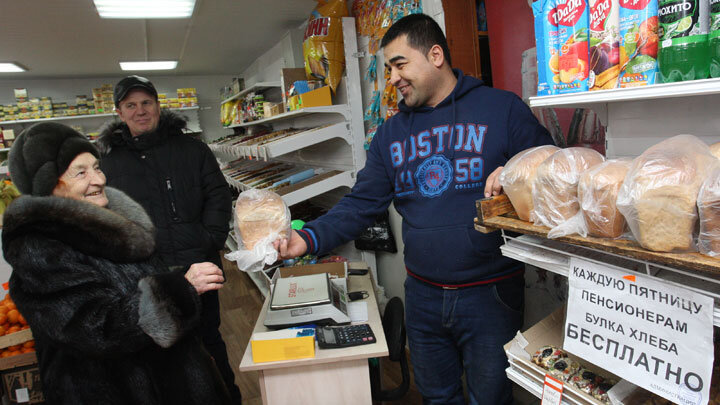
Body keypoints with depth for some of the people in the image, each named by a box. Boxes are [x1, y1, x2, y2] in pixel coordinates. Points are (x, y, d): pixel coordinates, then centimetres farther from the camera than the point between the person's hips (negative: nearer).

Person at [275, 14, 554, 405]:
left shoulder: (501, 108, -6)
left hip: (490, 295, -4)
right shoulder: (391, 133, 7)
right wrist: (309, 238, -12)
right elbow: (360, 204, 2)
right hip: (422, 295, 4)